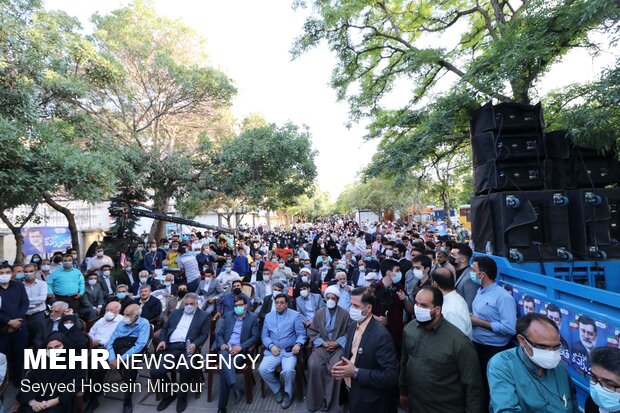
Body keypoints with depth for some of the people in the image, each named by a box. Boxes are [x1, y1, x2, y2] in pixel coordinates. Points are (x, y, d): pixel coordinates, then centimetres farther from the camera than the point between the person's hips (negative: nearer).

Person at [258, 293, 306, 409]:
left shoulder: (295, 315, 2)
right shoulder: (268, 316, 11)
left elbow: (301, 334, 0)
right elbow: (264, 336, 8)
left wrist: (298, 344, -20)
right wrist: (271, 346, -10)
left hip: (289, 351, -3)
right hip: (273, 351, 3)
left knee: (288, 370, -29)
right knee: (262, 369, -21)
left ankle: (288, 393, 4)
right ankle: (278, 389, 8)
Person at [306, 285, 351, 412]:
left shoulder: (345, 314, 2)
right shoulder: (319, 313, 8)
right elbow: (311, 331, 6)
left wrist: (337, 343, -13)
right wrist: (323, 342, -7)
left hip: (339, 347, -2)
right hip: (321, 346, 2)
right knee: (314, 365, -25)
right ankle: (316, 400, -6)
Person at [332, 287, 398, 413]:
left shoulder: (381, 335, -26)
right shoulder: (352, 326, -2)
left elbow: (391, 376, -26)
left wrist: (356, 372, -26)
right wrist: (342, 363, -7)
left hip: (369, 402, -6)